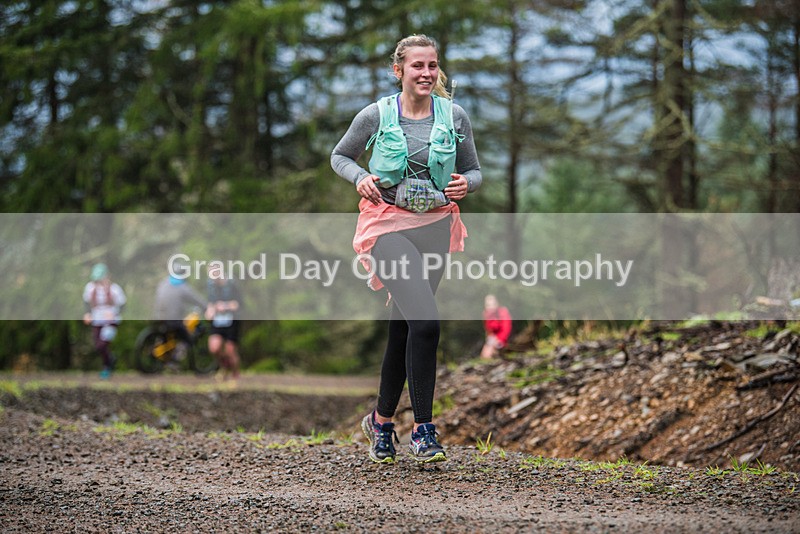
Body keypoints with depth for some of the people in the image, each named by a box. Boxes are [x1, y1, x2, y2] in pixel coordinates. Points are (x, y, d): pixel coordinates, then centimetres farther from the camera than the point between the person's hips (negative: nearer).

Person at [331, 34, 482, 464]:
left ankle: (381, 420, 31)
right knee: (425, 321, -21)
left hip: (435, 225, 4)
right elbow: (340, 156, 11)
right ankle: (423, 429, -13)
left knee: (402, 327, 11)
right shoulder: (376, 115, -3)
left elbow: (473, 170, 14)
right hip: (388, 223, -4)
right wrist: (360, 178, -10)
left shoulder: (454, 117, 3)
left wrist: (466, 183, -9)